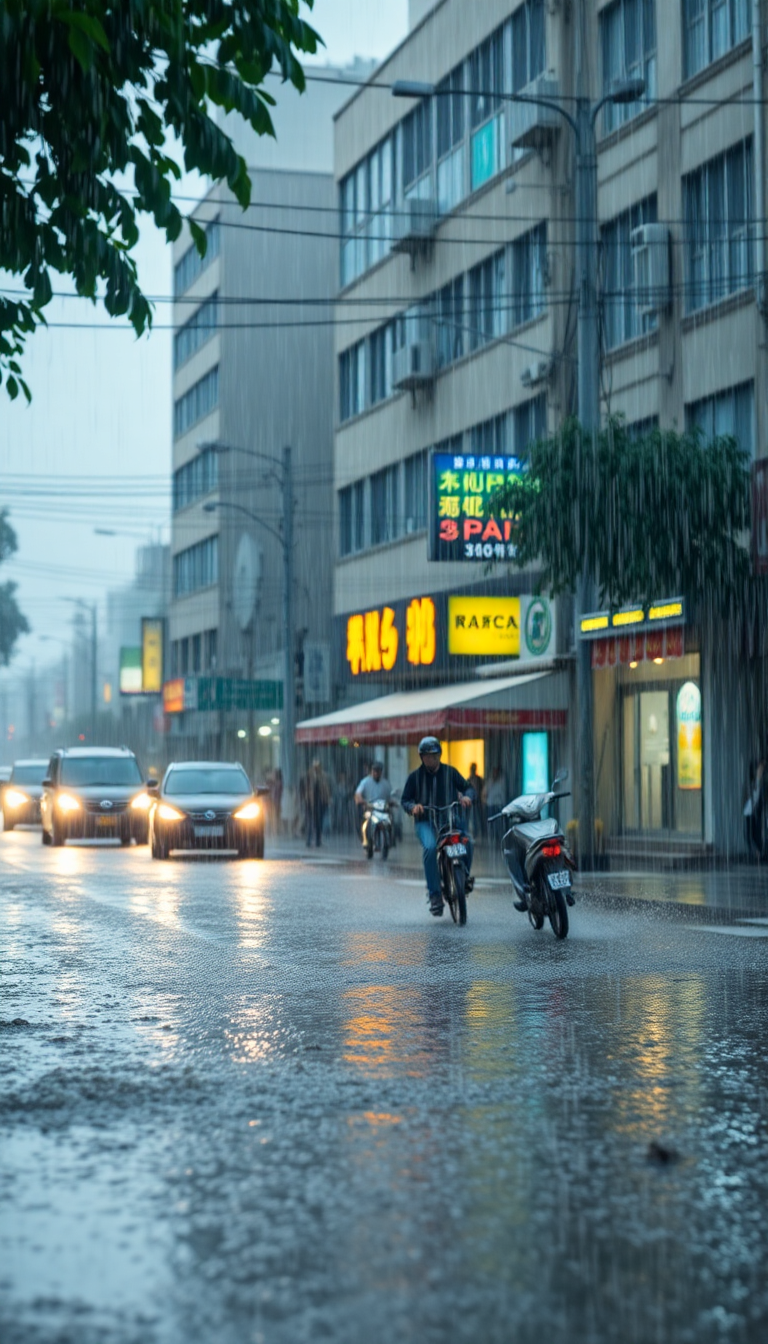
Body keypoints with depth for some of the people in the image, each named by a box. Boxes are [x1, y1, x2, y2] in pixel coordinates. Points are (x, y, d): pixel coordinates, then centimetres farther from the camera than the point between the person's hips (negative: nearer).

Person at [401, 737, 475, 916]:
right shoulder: (415, 777, 10)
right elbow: (404, 800, 10)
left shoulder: (450, 772, 12)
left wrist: (467, 796, -10)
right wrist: (412, 807, -14)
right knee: (430, 848, -32)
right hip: (425, 822, -1)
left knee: (467, 842, -28)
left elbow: (467, 787, 15)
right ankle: (434, 893, -27)